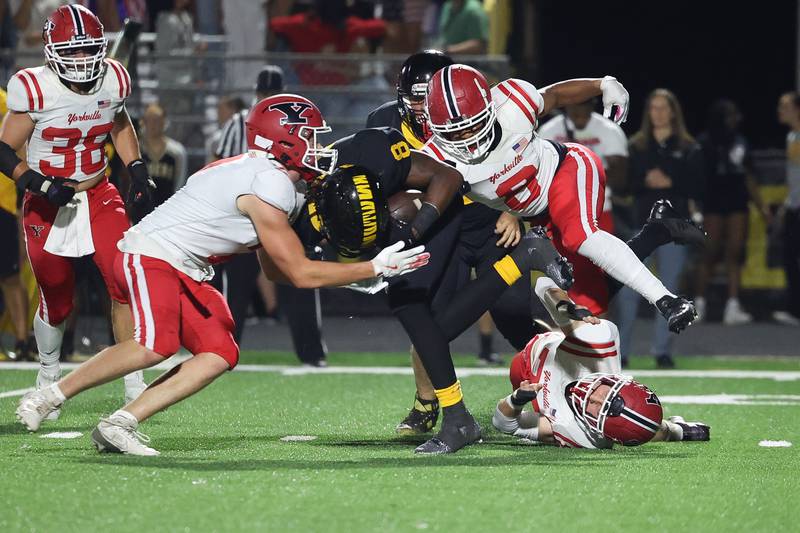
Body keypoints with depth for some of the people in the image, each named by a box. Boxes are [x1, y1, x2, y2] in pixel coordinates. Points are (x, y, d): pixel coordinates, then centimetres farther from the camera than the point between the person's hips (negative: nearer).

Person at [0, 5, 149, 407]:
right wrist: (38, 184, -25)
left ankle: (134, 383, -6)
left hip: (99, 198, 3)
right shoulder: (35, 90, -19)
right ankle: (48, 376, 37)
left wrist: (137, 170, 8)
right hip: (48, 206, -3)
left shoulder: (113, 81, -5)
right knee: (56, 301, 9)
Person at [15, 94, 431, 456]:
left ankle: (120, 424, -7)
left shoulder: (280, 185, 14)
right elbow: (301, 274, -14)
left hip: (183, 272, 11)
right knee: (155, 345, -30)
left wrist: (352, 276, 12)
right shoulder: (269, 190, -18)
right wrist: (375, 269, -9)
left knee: (220, 354, -3)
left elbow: (275, 268, 20)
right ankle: (50, 397, -17)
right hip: (151, 256, -11)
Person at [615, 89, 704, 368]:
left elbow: (696, 186, -1)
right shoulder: (636, 146, 9)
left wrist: (670, 183, -13)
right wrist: (645, 183, -13)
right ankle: (619, 349, 0)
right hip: (641, 221, 0)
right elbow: (627, 182, 5)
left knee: (669, 286, 1)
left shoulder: (688, 148, 5)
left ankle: (663, 350, 7)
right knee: (629, 287, -5)